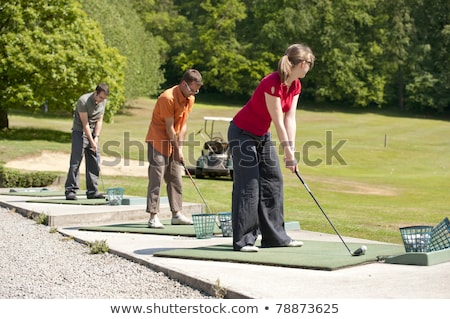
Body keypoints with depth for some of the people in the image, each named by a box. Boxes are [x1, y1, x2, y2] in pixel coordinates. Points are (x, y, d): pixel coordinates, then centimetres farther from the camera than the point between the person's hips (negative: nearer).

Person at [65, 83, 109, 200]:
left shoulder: (103, 101, -1)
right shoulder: (83, 101, -21)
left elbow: (99, 120, 3)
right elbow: (85, 124, -19)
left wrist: (96, 137, -6)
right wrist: (91, 141, -19)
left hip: (93, 134, 6)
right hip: (80, 132, -6)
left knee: (94, 163, 3)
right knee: (75, 162, -10)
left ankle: (92, 191, 7)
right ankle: (70, 191, -9)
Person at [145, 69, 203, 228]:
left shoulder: (190, 99, 2)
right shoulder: (168, 98, -23)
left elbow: (183, 124, 5)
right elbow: (169, 127, -19)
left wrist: (180, 147, -3)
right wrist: (177, 149, -12)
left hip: (173, 142, 8)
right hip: (158, 141, -8)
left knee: (176, 179, 10)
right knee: (156, 179, -10)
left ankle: (176, 214, 17)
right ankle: (153, 217, -10)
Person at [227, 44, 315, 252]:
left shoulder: (295, 85, -2)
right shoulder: (272, 84, -28)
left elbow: (290, 119, -3)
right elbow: (278, 123, -25)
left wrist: (291, 150, -11)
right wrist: (288, 153, -21)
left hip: (263, 136, 9)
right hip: (243, 134, -9)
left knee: (273, 181, 7)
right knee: (248, 185, -10)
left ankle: (275, 236, 13)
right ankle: (243, 240, -5)